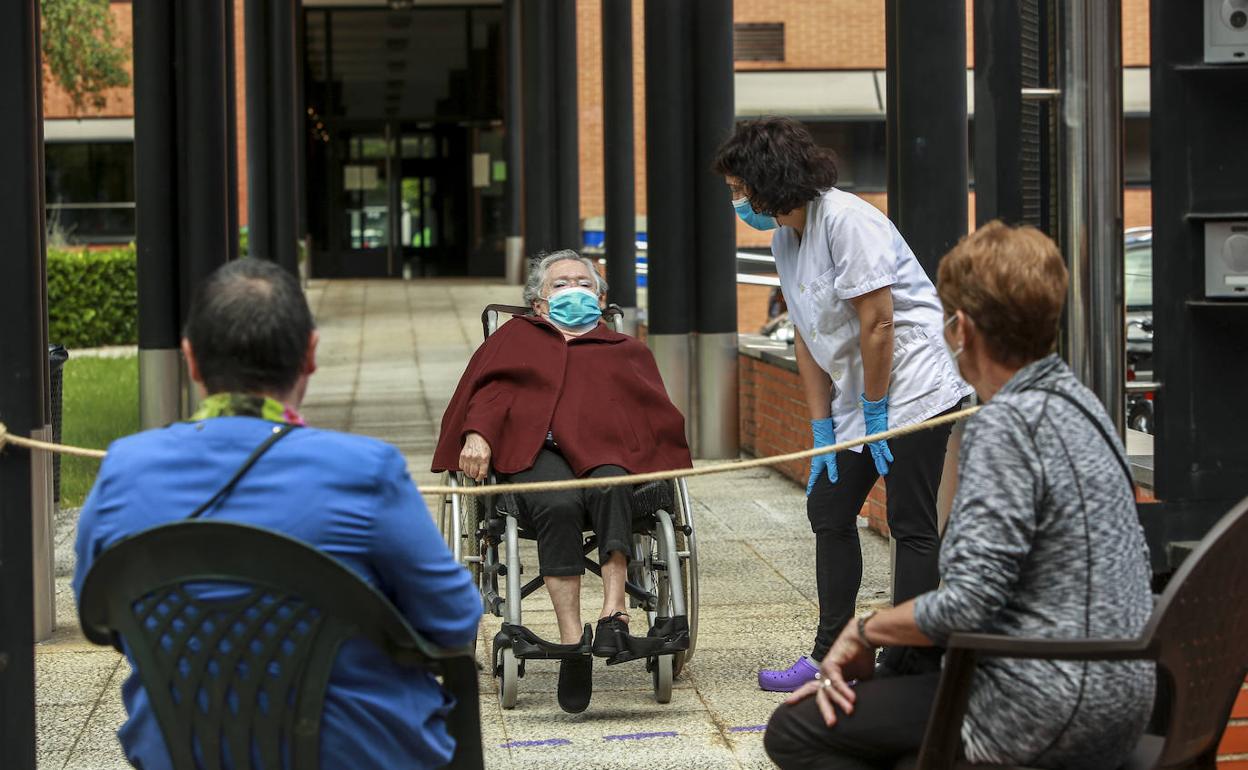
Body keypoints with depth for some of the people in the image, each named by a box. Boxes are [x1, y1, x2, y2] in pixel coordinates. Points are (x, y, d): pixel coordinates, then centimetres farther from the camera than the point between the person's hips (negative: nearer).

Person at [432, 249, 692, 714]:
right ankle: (572, 641, -44)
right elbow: (490, 390, 16)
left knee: (611, 489, -37)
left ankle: (613, 610, -45)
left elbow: (659, 416, 22)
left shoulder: (628, 352, 35)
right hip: (539, 453, -1)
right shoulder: (518, 338, 33)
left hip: (606, 453, 1)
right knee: (559, 506, -36)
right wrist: (477, 434, -6)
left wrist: (665, 466, -1)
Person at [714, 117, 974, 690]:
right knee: (828, 506, 11)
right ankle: (831, 654, 18)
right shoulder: (785, 239, 10)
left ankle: (904, 664, -6)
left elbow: (878, 325, -21)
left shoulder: (845, 219, -19)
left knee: (911, 524, -7)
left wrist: (874, 414, -15)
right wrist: (823, 429, 7)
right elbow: (807, 338, 11)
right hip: (857, 398, 10)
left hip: (912, 390, -10)